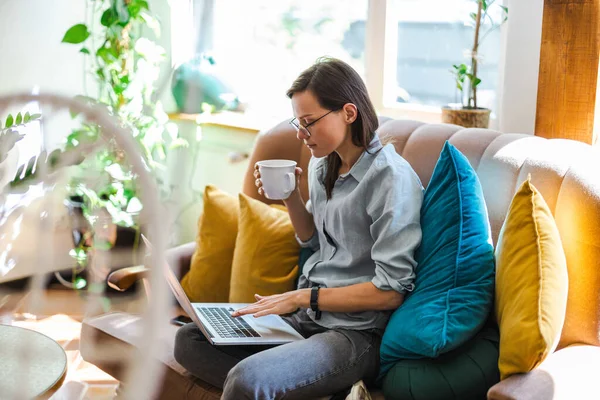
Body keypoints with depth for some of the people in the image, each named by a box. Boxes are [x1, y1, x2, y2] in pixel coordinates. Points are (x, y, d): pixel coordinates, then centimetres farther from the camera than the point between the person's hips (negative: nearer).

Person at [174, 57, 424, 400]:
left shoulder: (392, 177, -16)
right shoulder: (323, 165, 9)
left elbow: (391, 291, -18)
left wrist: (303, 297, -15)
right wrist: (291, 197, 6)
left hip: (358, 331, -9)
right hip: (307, 314, 10)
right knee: (189, 340, 0)